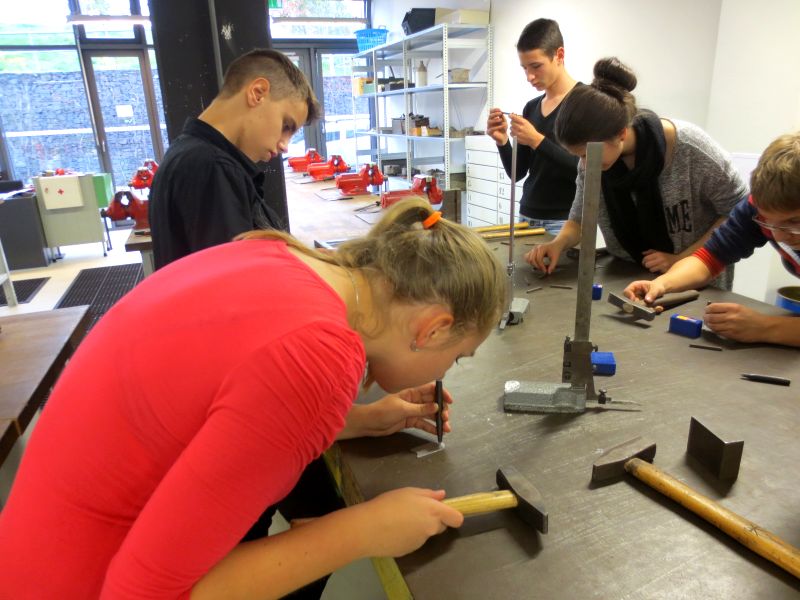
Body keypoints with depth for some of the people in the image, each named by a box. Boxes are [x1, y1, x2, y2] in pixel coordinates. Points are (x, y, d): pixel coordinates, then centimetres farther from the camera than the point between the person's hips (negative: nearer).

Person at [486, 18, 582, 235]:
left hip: (566, 221, -5)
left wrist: (537, 141, -21)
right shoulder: (531, 107, 10)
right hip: (528, 217, 5)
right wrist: (502, 142, -7)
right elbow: (516, 173, 10)